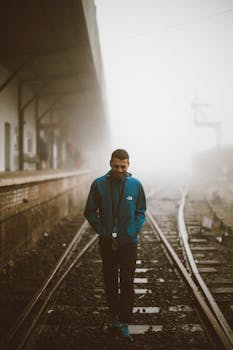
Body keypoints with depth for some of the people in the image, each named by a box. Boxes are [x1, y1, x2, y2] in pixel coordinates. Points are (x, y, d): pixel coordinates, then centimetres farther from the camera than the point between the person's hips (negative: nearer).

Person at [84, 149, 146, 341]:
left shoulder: (135, 185, -3)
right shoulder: (99, 184, -5)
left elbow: (141, 211, 5)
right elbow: (90, 212, 2)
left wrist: (134, 232, -8)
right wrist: (103, 232, -7)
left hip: (129, 242, -1)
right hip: (107, 242, 1)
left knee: (127, 283, -1)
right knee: (110, 281, 13)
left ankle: (123, 321, 7)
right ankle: (114, 314, 29)